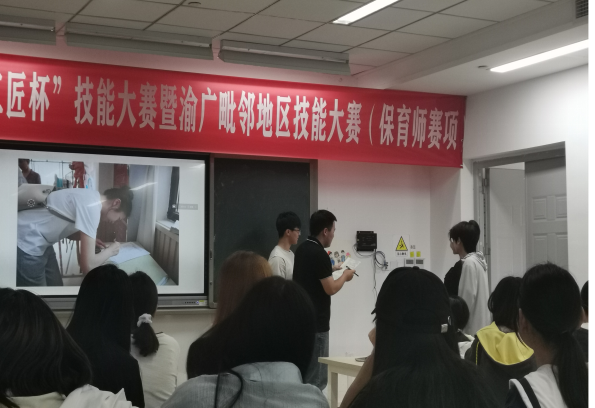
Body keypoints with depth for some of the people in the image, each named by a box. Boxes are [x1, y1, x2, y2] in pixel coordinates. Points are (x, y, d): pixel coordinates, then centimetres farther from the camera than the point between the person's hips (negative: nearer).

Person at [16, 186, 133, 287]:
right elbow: (87, 265, -23)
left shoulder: (91, 197, 4)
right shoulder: (91, 206, -24)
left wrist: (90, 239, 12)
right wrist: (110, 250, -5)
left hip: (39, 241, 10)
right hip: (26, 243, -10)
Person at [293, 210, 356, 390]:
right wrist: (345, 276, 0)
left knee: (305, 373, 16)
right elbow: (331, 289, -17)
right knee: (316, 378, -4)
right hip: (316, 323, -9)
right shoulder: (319, 254, -19)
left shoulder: (303, 249, 9)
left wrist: (332, 269, 24)